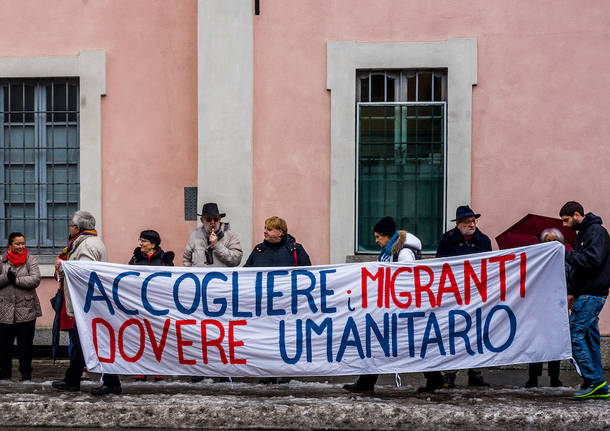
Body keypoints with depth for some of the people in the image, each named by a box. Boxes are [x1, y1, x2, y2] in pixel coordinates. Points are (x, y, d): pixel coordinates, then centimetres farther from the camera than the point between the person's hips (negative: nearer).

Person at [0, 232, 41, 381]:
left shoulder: (30, 260, 3)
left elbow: (35, 280, -9)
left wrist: (16, 280, -15)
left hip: (26, 310, -1)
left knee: (25, 343, 4)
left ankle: (26, 371, 14)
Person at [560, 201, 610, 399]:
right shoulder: (582, 233, 19)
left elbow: (593, 260, -24)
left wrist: (566, 255, -17)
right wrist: (572, 291, 16)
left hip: (593, 294, -10)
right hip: (587, 293, 10)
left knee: (574, 334, -13)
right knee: (589, 336, 9)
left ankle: (593, 379, -10)